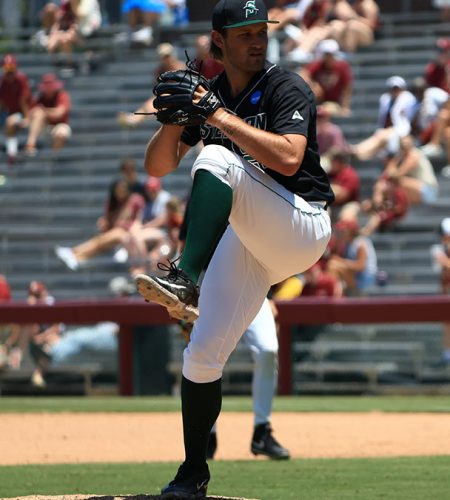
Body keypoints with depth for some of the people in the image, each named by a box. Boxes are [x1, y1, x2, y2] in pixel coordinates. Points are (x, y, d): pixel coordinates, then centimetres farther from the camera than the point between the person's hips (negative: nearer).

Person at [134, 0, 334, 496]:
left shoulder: (286, 88, -8)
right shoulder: (209, 95, 11)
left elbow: (289, 158, -26)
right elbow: (157, 166, 8)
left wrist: (219, 115, -23)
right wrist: (177, 117, -11)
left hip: (303, 228, -6)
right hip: (247, 240, 6)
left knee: (216, 159, -30)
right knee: (201, 357, -3)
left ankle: (184, 280, -42)